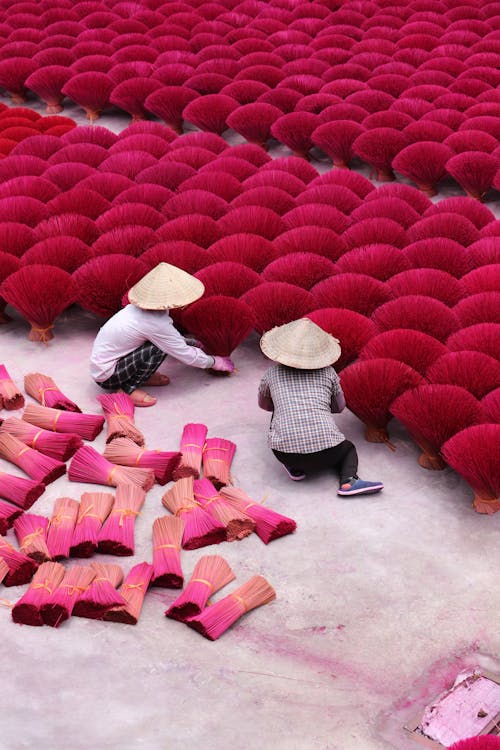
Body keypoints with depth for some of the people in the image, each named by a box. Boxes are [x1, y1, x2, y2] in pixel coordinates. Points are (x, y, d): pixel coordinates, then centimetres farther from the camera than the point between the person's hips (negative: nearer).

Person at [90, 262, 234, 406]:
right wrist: (214, 362, -2)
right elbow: (186, 356, -16)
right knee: (159, 349, -21)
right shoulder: (156, 324, -27)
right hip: (107, 377, -8)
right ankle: (129, 389, -9)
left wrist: (194, 343, 18)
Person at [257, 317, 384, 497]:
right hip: (326, 452, -1)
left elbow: (264, 404, 33)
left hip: (285, 452, 1)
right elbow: (339, 406, 29)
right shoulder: (327, 372, 13)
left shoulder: (273, 373, 13)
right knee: (348, 448, 33)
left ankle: (294, 468, 15)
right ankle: (349, 481, 1)